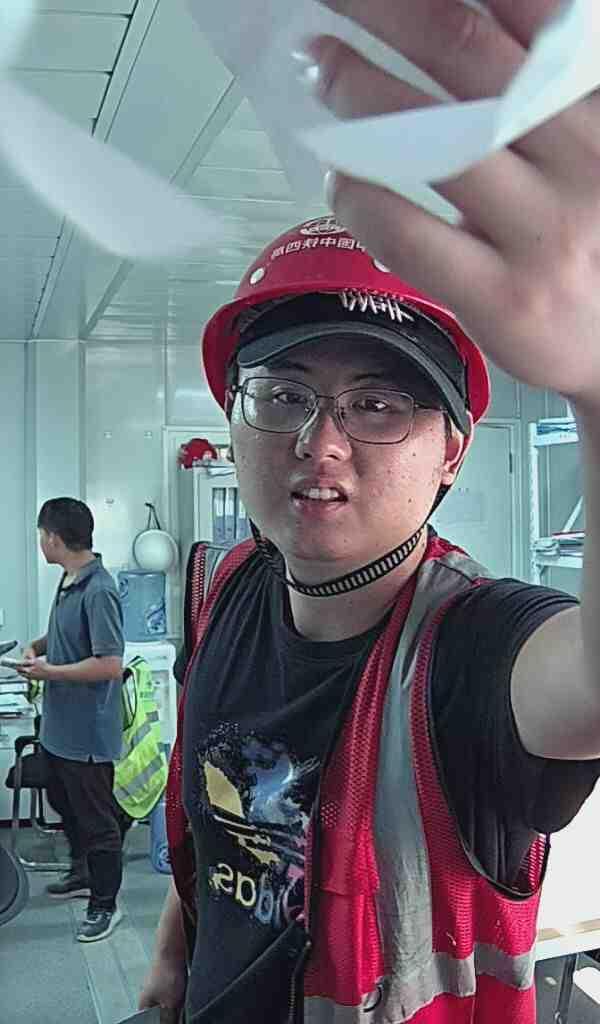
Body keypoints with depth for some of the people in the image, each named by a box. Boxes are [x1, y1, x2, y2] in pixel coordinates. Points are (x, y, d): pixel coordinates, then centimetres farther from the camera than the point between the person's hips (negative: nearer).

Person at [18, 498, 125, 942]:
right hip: (61, 724, 10)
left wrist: (48, 671, -19)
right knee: (65, 803, 26)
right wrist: (39, 645, 3)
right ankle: (83, 873, 46)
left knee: (96, 818, 5)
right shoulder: (69, 581, 5)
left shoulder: (98, 592, -25)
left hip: (88, 731, -10)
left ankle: (105, 904, 20)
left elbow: (110, 665, -27)